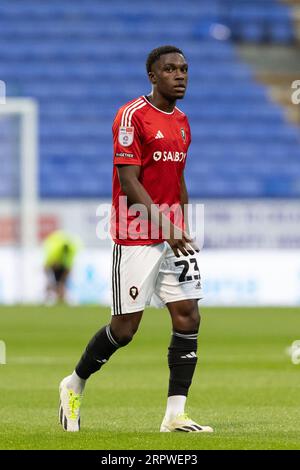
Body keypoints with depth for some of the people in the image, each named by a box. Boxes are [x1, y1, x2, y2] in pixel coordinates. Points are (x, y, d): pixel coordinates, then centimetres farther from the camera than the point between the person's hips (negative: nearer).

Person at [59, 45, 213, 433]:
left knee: (188, 318, -4)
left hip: (175, 237, 7)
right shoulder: (133, 116, -11)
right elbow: (128, 182, -16)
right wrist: (165, 229, -21)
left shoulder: (182, 122, 13)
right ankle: (74, 385, 22)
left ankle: (175, 415, -1)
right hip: (136, 238, -7)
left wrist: (185, 228, 16)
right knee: (125, 328, -2)